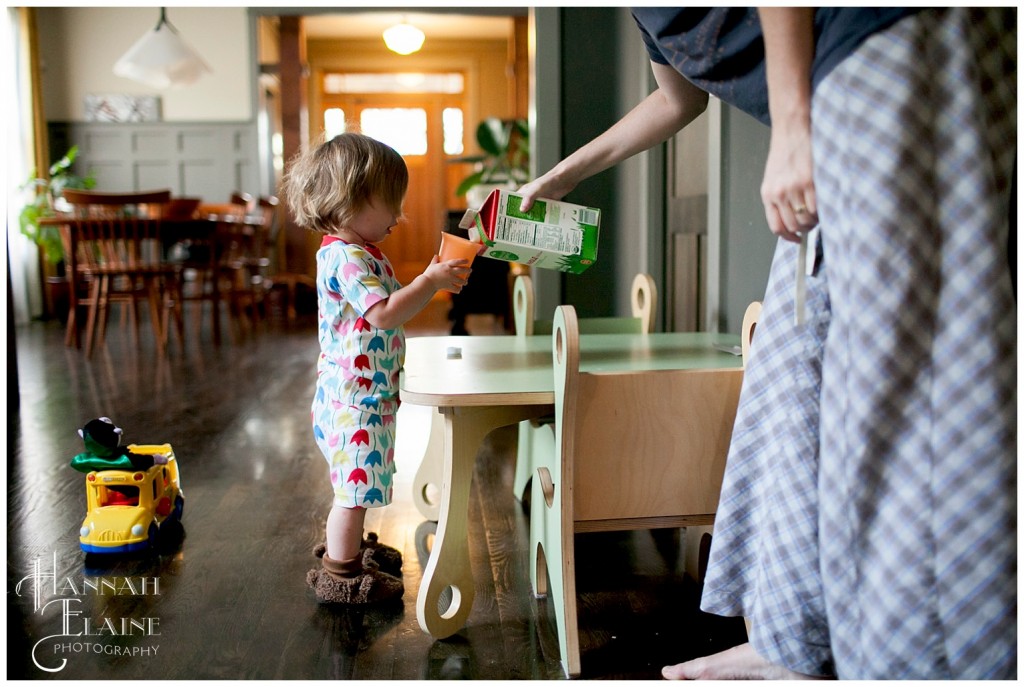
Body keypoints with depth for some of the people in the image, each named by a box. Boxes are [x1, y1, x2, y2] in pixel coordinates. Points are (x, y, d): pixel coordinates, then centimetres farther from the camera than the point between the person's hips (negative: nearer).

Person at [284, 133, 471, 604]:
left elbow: (388, 308, 20)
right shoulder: (346, 257, -21)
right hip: (355, 398, -11)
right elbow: (385, 314, -31)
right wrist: (430, 282, -27)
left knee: (357, 485, 24)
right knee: (355, 485, 0)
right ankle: (339, 575, 12)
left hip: (364, 394, 11)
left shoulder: (358, 253, 14)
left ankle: (346, 547, 42)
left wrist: (431, 283, 13)